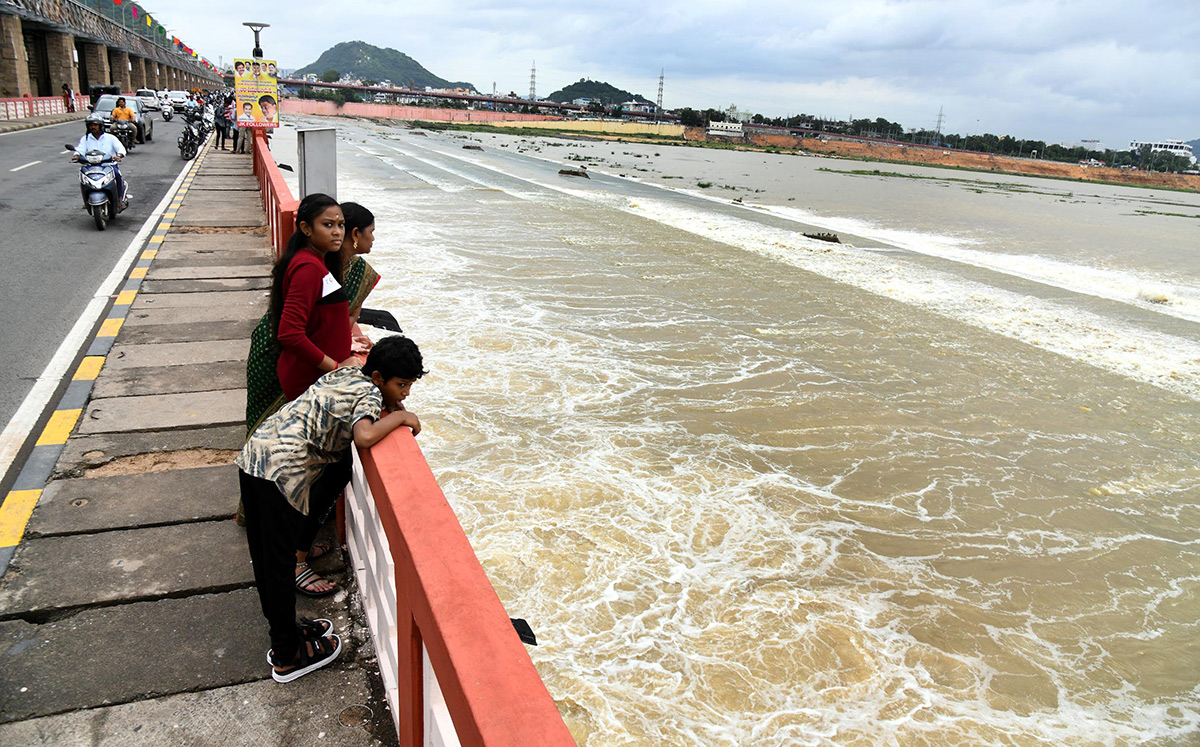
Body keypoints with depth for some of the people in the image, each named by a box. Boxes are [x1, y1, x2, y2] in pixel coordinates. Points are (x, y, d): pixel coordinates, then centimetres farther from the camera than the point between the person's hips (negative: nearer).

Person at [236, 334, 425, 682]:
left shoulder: (349, 372, 13)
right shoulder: (370, 393, -10)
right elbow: (364, 437, -28)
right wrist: (400, 417, -12)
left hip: (255, 454, 9)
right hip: (281, 471, -9)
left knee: (265, 558, 20)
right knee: (278, 565, 4)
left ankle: (283, 629, 37)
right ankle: (288, 657, 20)